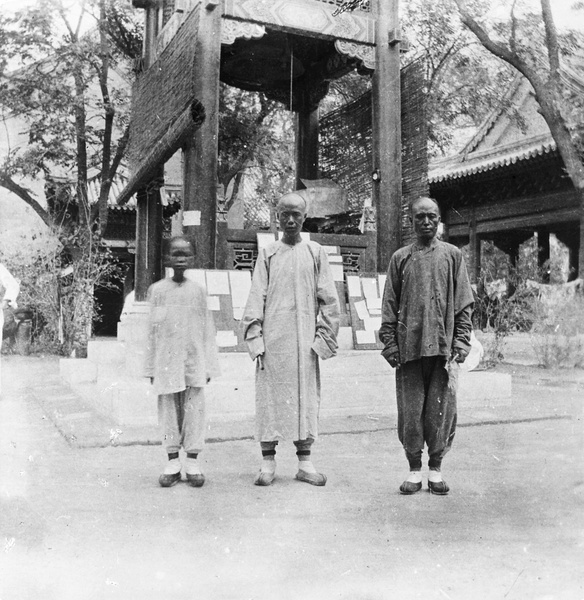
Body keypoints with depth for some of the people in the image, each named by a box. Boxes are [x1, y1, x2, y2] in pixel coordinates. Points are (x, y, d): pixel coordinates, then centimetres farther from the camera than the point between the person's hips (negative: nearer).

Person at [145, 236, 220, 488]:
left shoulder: (198, 290, 5)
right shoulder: (157, 290, 3)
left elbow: (207, 329, 7)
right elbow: (152, 330, 5)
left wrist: (209, 365, 4)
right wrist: (151, 367, 3)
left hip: (194, 359, 0)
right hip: (166, 361, 0)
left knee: (194, 409, 2)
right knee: (169, 409, 5)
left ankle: (192, 462, 11)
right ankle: (173, 462, 15)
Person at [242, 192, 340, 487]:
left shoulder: (315, 252, 8)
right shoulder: (267, 254, 7)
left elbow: (328, 299, 7)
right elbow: (256, 297, 3)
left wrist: (324, 336, -1)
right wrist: (254, 338, -6)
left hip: (304, 339, 1)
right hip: (272, 338, 0)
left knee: (305, 397, 3)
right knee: (270, 395, 0)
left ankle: (304, 462, 12)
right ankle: (268, 462, 9)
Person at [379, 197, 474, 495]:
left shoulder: (452, 255, 9)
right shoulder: (400, 257, 9)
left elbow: (464, 303, 7)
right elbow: (389, 305, 7)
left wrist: (461, 341, -1)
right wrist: (389, 342, 0)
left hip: (444, 346, 0)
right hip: (409, 346, 0)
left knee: (441, 409, 2)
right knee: (410, 410, 3)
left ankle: (436, 468, 17)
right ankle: (414, 469, 16)